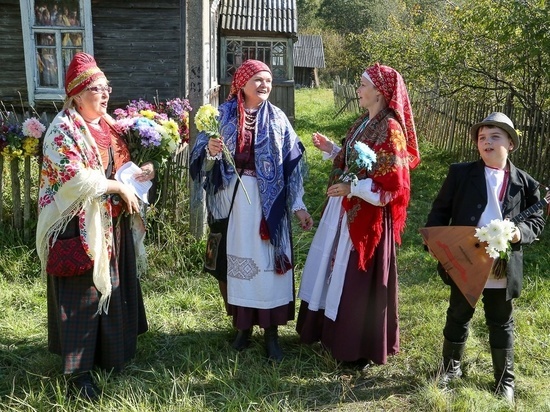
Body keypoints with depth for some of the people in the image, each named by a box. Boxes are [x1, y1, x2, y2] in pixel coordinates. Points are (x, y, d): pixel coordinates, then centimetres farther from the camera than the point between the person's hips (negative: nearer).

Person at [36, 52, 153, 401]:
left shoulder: (109, 125, 12)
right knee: (81, 295, -2)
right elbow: (75, 176, -23)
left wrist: (143, 170, 0)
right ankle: (78, 371, 9)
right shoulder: (63, 129, -12)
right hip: (80, 226, -8)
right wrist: (119, 186, -19)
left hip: (114, 224, 8)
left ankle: (112, 353, 32)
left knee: (116, 289, 15)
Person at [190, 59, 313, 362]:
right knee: (236, 262, 7)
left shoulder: (278, 119, 4)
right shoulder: (221, 115, 2)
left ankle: (271, 331, 12)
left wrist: (298, 205, -1)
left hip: (267, 203, 0)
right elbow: (200, 158, -1)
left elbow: (292, 164, 3)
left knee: (268, 263, 1)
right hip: (231, 200, 0)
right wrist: (210, 152, -24)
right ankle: (243, 325, 23)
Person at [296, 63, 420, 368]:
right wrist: (330, 149, 9)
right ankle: (333, 331, 38)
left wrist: (352, 188, -25)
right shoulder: (365, 122, 10)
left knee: (358, 280, 1)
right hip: (346, 210, 9)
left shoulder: (389, 129, -17)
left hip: (367, 215, -9)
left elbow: (392, 183, -21)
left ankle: (358, 348, 18)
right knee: (337, 269, 19)